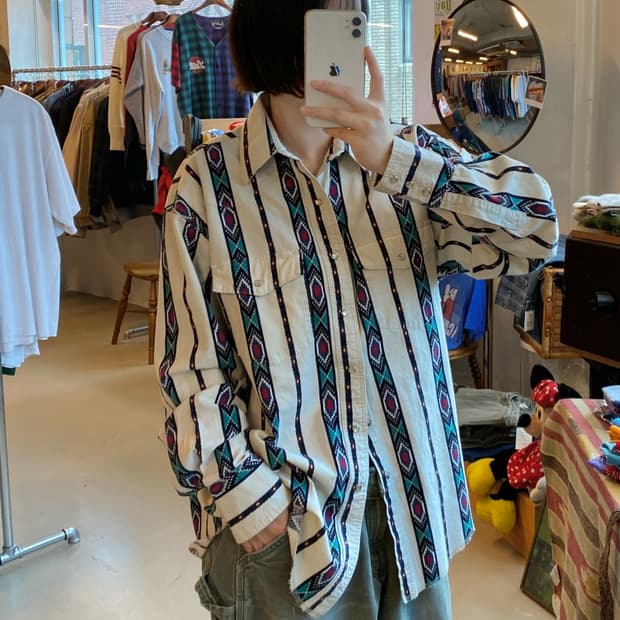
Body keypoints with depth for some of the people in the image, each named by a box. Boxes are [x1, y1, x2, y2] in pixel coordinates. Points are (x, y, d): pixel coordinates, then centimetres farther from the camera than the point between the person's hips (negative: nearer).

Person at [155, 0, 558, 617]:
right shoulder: (208, 183, -7)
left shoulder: (404, 152, 2)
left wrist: (396, 161, -21)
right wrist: (244, 496, -11)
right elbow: (190, 364, -6)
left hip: (409, 492, 3)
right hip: (283, 506, -3)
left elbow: (536, 225, -11)